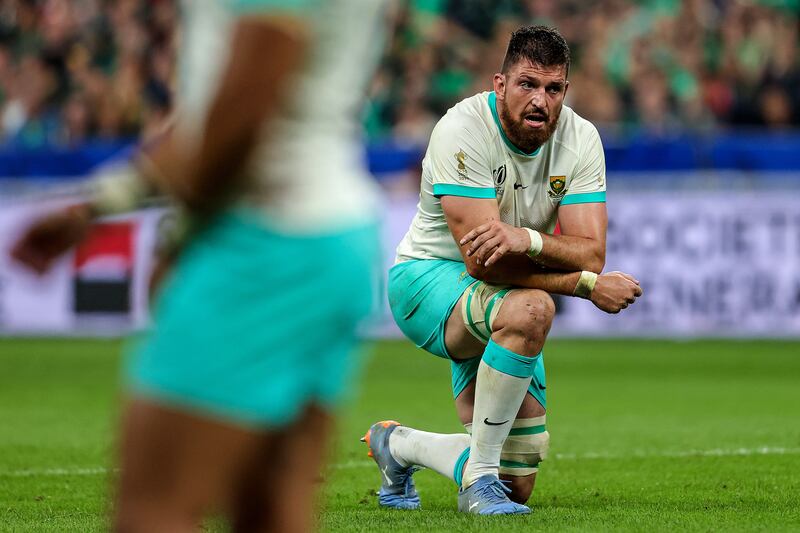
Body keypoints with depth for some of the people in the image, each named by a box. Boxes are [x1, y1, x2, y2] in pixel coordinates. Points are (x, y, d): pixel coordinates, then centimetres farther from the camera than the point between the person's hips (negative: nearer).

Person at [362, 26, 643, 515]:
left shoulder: (580, 139, -8)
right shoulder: (463, 130, -23)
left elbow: (591, 253, -18)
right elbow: (483, 261, -29)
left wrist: (528, 239, -39)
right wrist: (587, 284, -29)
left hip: (499, 309, 6)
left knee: (517, 485, 3)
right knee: (531, 309, -40)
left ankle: (398, 445, 33)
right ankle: (479, 476, -26)